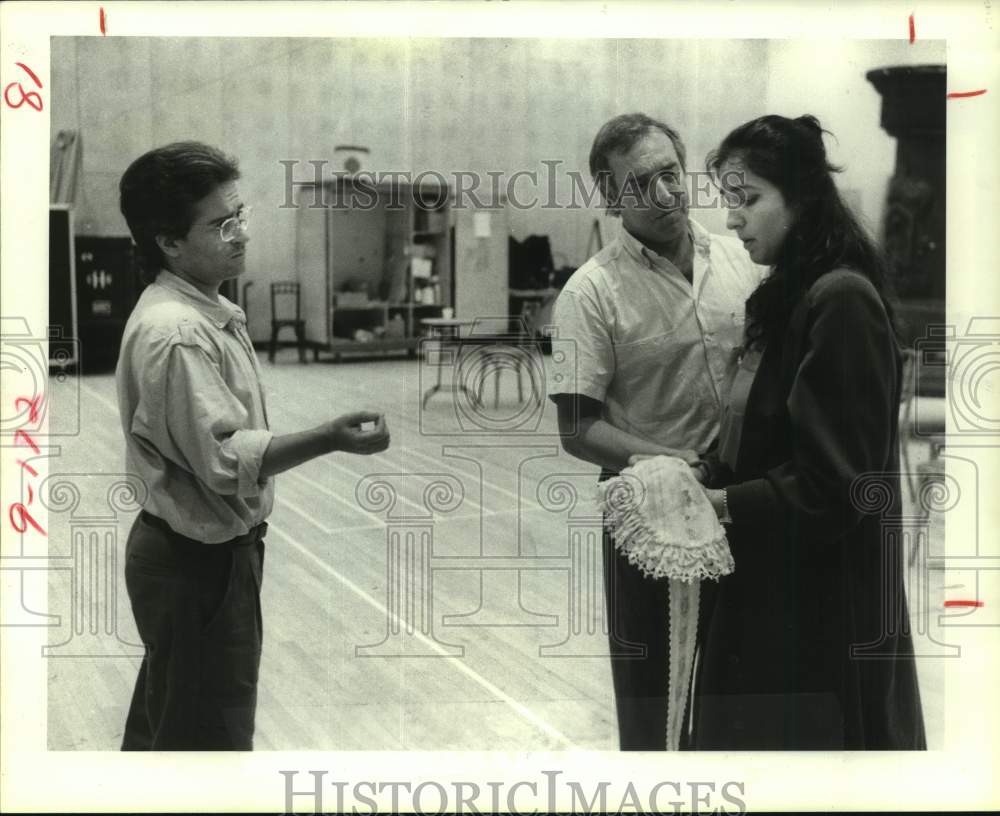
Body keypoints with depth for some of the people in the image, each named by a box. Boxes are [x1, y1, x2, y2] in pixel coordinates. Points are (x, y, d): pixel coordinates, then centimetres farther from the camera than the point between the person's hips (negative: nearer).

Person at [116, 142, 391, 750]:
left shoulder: (209, 313, 8)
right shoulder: (174, 334, -24)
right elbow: (222, 458, -28)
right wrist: (329, 440, -33)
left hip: (206, 551, 10)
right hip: (198, 563, -10)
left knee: (164, 722, 22)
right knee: (211, 734, 1)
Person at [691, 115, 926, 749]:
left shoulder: (842, 301, -17)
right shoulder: (789, 298, 11)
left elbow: (836, 483, -20)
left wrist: (717, 503, -16)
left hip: (825, 611, -9)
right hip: (772, 594, 9)